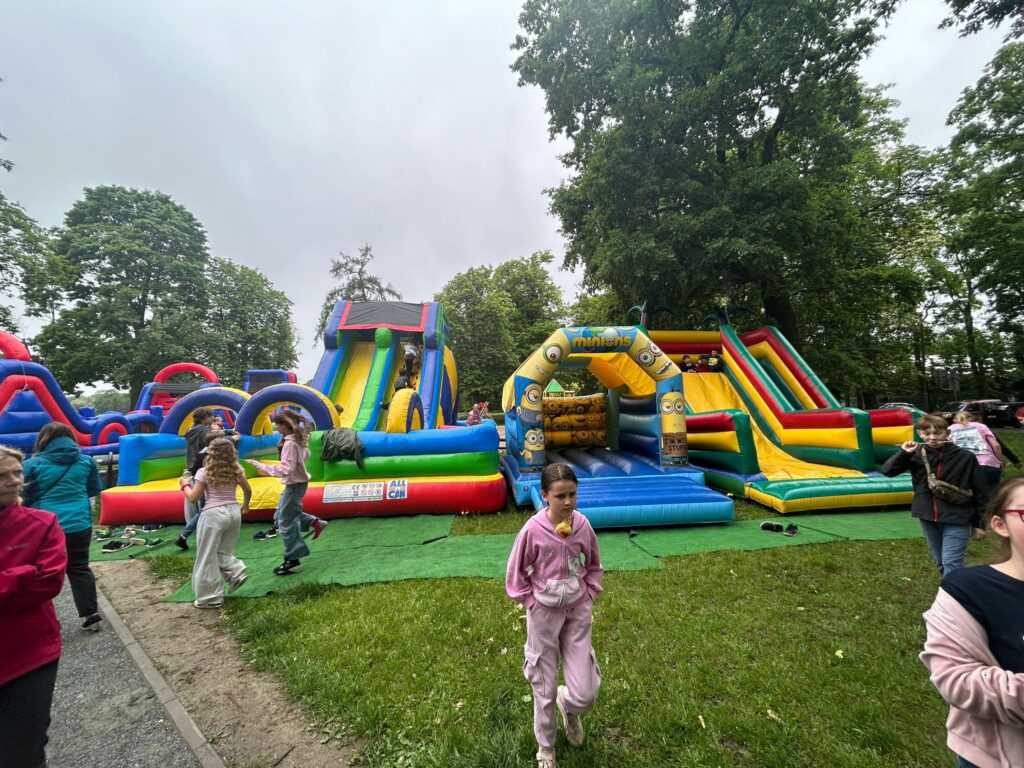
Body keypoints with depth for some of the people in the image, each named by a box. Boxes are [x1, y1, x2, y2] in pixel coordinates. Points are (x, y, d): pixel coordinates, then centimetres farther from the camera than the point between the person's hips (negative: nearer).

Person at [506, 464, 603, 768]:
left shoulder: (582, 525, -13)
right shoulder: (533, 529, -22)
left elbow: (594, 567, 6)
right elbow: (515, 574, -8)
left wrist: (588, 597, -1)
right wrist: (533, 603, -9)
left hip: (578, 611, 2)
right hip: (544, 613, -2)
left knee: (585, 692, 5)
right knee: (544, 687, 16)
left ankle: (567, 704, 43)